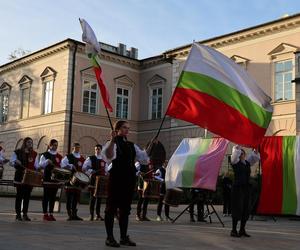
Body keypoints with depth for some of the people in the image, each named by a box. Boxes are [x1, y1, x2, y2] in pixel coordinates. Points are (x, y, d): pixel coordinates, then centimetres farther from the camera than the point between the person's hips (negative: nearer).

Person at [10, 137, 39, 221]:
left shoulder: (34, 154, 12)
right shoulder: (17, 152, 4)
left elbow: (36, 165, 11)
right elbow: (11, 162, 0)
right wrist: (16, 162, -21)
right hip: (20, 177, -3)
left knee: (27, 195, 3)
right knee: (19, 195, 0)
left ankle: (25, 214, 9)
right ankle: (18, 214, 5)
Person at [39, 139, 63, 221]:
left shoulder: (59, 156, 16)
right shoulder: (45, 154, 4)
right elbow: (41, 164, -6)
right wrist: (47, 161, -21)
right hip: (47, 178, -4)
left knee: (53, 196, 6)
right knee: (46, 196, -2)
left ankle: (51, 214, 12)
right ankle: (45, 214, 2)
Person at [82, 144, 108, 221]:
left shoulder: (104, 160, 14)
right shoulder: (90, 158, 3)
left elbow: (106, 171, 18)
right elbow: (84, 168, -4)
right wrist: (91, 172, -13)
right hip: (93, 180, -3)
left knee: (99, 198, 5)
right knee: (92, 197, -4)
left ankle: (98, 215, 11)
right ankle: (91, 215, 0)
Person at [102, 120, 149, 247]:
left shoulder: (131, 145, 17)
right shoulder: (113, 143, -4)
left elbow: (144, 157, 15)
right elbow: (108, 156, -24)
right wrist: (112, 140, -35)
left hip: (129, 179, 7)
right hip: (116, 179, -7)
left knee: (125, 208, 10)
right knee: (112, 207, -2)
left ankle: (124, 237, 17)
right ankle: (109, 237, 4)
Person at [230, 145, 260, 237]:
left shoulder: (247, 163, 14)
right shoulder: (235, 162, -2)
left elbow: (255, 158, 22)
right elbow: (235, 155, -20)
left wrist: (255, 151, 9)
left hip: (246, 188, 7)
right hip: (237, 188, -6)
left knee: (245, 210, 8)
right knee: (237, 209, -6)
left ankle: (242, 230, 18)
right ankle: (233, 230, 0)